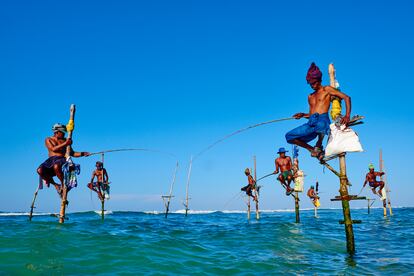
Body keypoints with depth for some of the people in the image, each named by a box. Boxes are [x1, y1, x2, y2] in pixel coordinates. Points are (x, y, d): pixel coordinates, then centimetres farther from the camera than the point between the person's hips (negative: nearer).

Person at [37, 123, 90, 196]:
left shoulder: (65, 141, 17)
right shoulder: (48, 140, 13)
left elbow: (72, 153, 18)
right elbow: (53, 149, -7)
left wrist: (82, 154, 3)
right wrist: (64, 144, -17)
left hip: (61, 159, -1)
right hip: (51, 160, 2)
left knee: (56, 166, -39)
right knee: (40, 170, -28)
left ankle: (63, 184, -19)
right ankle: (55, 184, -6)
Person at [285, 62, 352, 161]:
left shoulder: (327, 89, 9)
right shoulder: (310, 97, 28)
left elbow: (346, 98, 1)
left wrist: (347, 116, -11)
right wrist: (303, 115, 9)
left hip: (322, 120, -7)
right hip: (311, 123, 7)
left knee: (320, 125, -45)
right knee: (289, 136, -1)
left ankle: (318, 146, -14)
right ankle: (313, 149, 8)